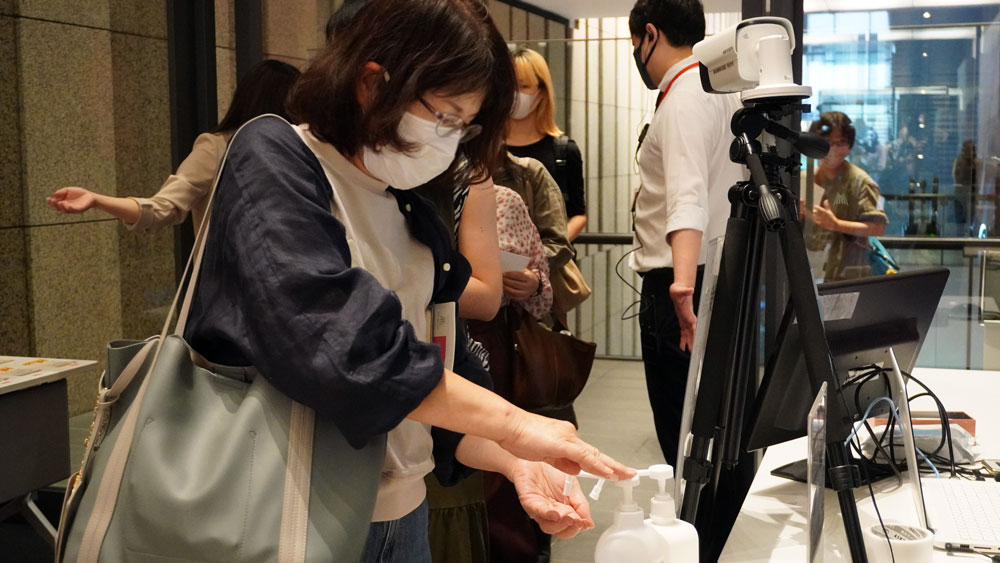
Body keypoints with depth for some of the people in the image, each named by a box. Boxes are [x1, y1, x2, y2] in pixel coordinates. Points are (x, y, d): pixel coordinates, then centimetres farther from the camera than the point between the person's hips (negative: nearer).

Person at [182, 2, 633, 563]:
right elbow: (331, 341, -28)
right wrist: (511, 422, -26)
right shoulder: (273, 159, -13)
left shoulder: (411, 213, 9)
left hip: (402, 514, 7)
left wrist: (513, 461, -9)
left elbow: (437, 380, 9)